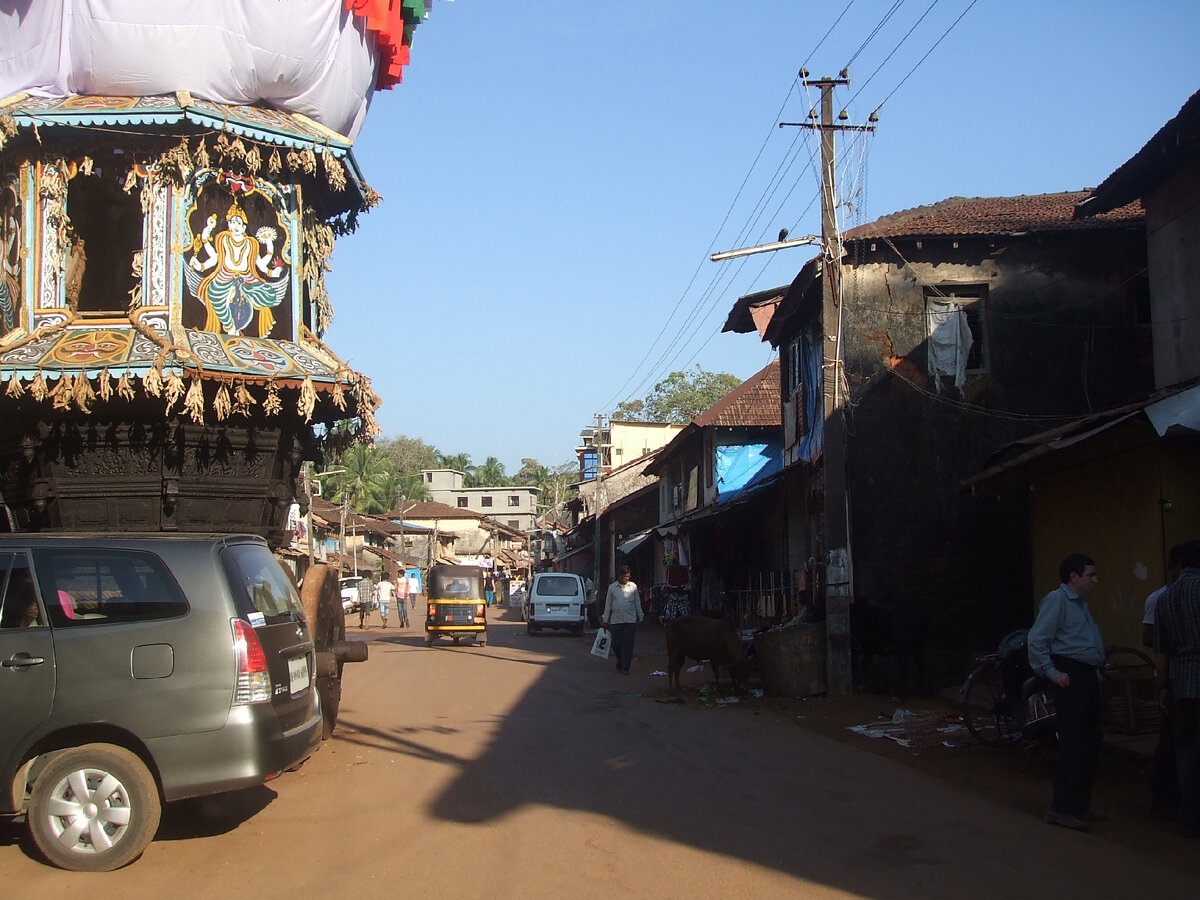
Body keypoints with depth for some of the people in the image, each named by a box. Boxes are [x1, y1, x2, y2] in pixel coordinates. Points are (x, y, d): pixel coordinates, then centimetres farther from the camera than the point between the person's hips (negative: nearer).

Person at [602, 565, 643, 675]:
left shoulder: (633, 587, 6)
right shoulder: (612, 587, 5)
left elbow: (637, 603, 12)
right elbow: (608, 605, 9)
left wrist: (640, 618, 10)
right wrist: (605, 621, 8)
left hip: (630, 620, -1)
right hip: (615, 620, 1)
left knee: (628, 644, -6)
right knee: (616, 644, 4)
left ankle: (625, 667, -1)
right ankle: (620, 662, 28)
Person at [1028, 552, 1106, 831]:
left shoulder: (1081, 603, 20)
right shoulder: (1057, 600, -10)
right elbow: (1036, 640, -17)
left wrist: (1098, 670, 14)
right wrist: (1053, 673, -19)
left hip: (1089, 677, 10)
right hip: (1071, 677, -10)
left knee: (1091, 742, 14)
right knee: (1073, 743, -11)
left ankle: (1080, 805, 24)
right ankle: (1062, 809, -9)